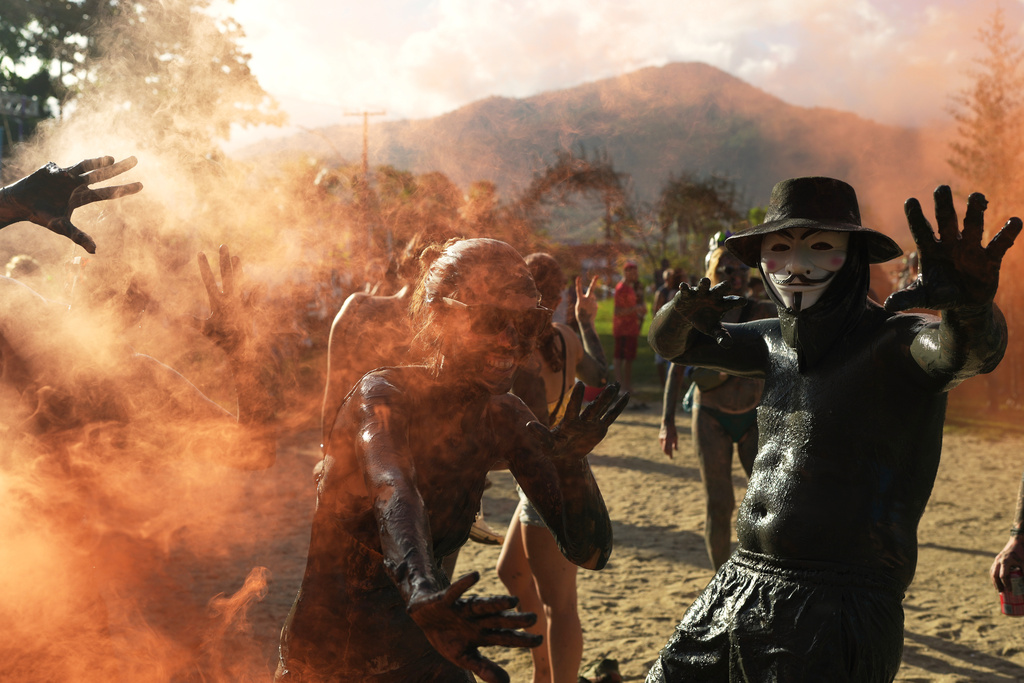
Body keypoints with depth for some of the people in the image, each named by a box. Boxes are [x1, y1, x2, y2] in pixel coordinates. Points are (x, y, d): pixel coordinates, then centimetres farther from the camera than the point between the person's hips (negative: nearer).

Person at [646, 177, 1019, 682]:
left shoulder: (891, 342, -11)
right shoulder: (778, 342, 10)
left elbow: (967, 350, -32)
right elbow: (670, 342, 17)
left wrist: (968, 303, -55)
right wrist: (683, 311, -7)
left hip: (836, 608, -7)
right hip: (741, 582, 7)